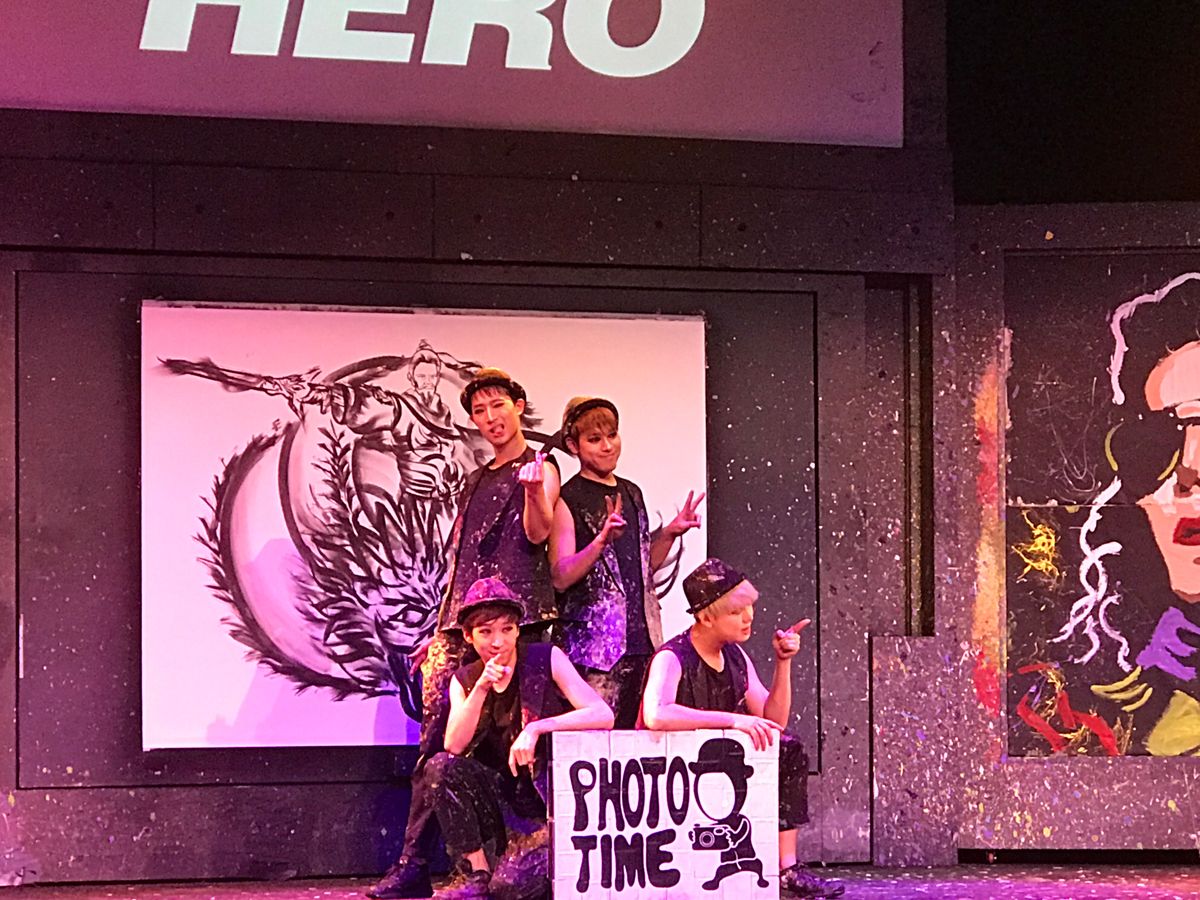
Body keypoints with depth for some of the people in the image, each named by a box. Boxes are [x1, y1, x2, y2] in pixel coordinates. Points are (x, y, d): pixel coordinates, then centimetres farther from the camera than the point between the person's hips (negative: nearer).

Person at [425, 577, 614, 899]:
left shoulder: (546, 659, -8)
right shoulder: (464, 681, 4)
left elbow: (603, 715, -19)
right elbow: (453, 746, -12)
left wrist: (536, 728, -28)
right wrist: (481, 688, -22)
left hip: (552, 790, -5)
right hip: (506, 794, 5)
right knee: (440, 767, -21)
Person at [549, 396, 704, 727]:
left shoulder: (631, 493, 16)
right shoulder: (568, 499, -4)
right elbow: (560, 577, -13)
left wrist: (670, 533, 9)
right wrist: (601, 540, -25)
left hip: (641, 636, 6)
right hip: (593, 639, -6)